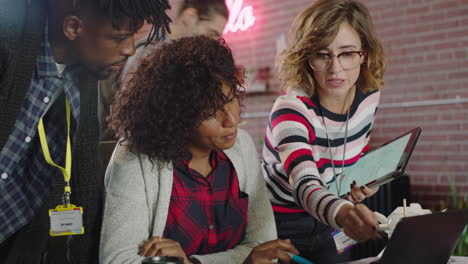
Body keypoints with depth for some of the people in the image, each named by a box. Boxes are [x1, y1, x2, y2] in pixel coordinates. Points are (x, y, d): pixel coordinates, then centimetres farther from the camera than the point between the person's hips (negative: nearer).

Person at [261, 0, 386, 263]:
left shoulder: (369, 97, -10)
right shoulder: (291, 110, -29)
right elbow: (305, 184, -46)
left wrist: (360, 184, -7)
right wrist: (342, 212, -65)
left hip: (323, 223, 5)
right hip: (279, 224, -5)